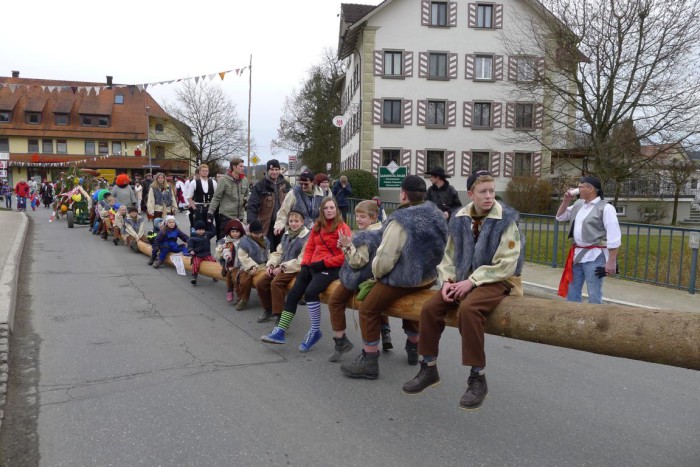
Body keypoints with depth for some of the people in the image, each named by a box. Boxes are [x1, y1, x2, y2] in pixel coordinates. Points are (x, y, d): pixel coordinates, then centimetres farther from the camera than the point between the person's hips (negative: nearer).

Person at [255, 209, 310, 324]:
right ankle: (268, 309, 19)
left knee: (275, 283, -29)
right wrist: (271, 265, -3)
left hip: (296, 269, -8)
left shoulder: (306, 237, -13)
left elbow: (301, 260, -20)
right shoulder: (286, 235, 13)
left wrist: (282, 267, -19)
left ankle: (279, 314, -17)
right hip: (281, 267, 8)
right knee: (260, 283, -2)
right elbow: (278, 252, 16)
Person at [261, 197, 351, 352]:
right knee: (293, 293, -8)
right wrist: (305, 264, 1)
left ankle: (315, 331, -9)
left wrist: (324, 263, -15)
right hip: (313, 267, 7)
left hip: (331, 268, -7)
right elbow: (309, 247, 18)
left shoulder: (343, 228, -4)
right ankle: (280, 331, -4)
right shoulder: (317, 226, 16)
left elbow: (345, 255, -11)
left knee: (310, 292, -29)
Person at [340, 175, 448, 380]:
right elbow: (439, 249, 10)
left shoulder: (401, 221, -23)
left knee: (368, 309, 2)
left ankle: (369, 361, 5)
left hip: (402, 279, -8)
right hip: (428, 277, 8)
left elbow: (385, 257, -22)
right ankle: (413, 348, 46)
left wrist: (376, 273, -2)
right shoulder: (437, 215, 1)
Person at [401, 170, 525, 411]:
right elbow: (450, 255, 10)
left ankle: (478, 378, -20)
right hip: (464, 278, 6)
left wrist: (473, 281, -21)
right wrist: (447, 280, -8)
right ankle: (429, 367, 5)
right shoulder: (460, 218, 4)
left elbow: (506, 264, -17)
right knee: (430, 307, -13)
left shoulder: (505, 219, -12)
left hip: (497, 280, -5)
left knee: (468, 309, -34)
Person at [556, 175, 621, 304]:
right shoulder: (578, 204, 11)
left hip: (594, 256, -7)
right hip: (577, 255, 8)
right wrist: (566, 200, 5)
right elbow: (560, 217, 21)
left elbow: (614, 236, -15)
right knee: (572, 292, 14)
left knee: (594, 296, -1)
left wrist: (611, 262, -18)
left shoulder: (605, 208, -12)